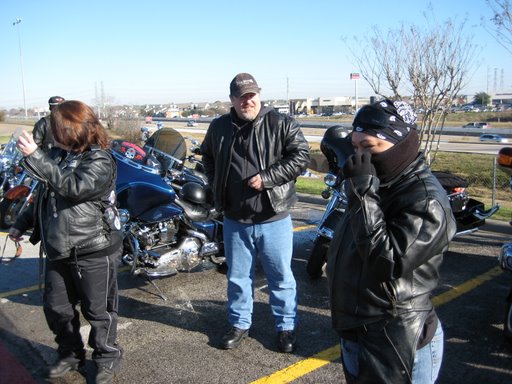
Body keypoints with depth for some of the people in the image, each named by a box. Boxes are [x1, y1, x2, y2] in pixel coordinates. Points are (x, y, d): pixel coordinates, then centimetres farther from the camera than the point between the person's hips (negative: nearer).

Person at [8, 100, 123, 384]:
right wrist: (22, 223, 19)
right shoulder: (57, 155, 7)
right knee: (56, 308, 17)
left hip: (94, 253, -7)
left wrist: (34, 156, -32)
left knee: (98, 311, 7)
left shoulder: (99, 161, -14)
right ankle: (70, 355, 39)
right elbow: (44, 196, 20)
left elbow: (73, 186, -31)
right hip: (58, 250, 7)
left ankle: (107, 359, 29)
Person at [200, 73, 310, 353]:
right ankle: (239, 324, 36)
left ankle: (286, 327, 28)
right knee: (237, 277, 17)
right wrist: (216, 186, 10)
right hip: (235, 220, 3)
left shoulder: (281, 124, -7)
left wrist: (267, 178, -20)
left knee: (281, 277, 10)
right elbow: (207, 157, 22)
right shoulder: (219, 127, 5)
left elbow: (301, 156, -13)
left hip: (273, 218, -3)